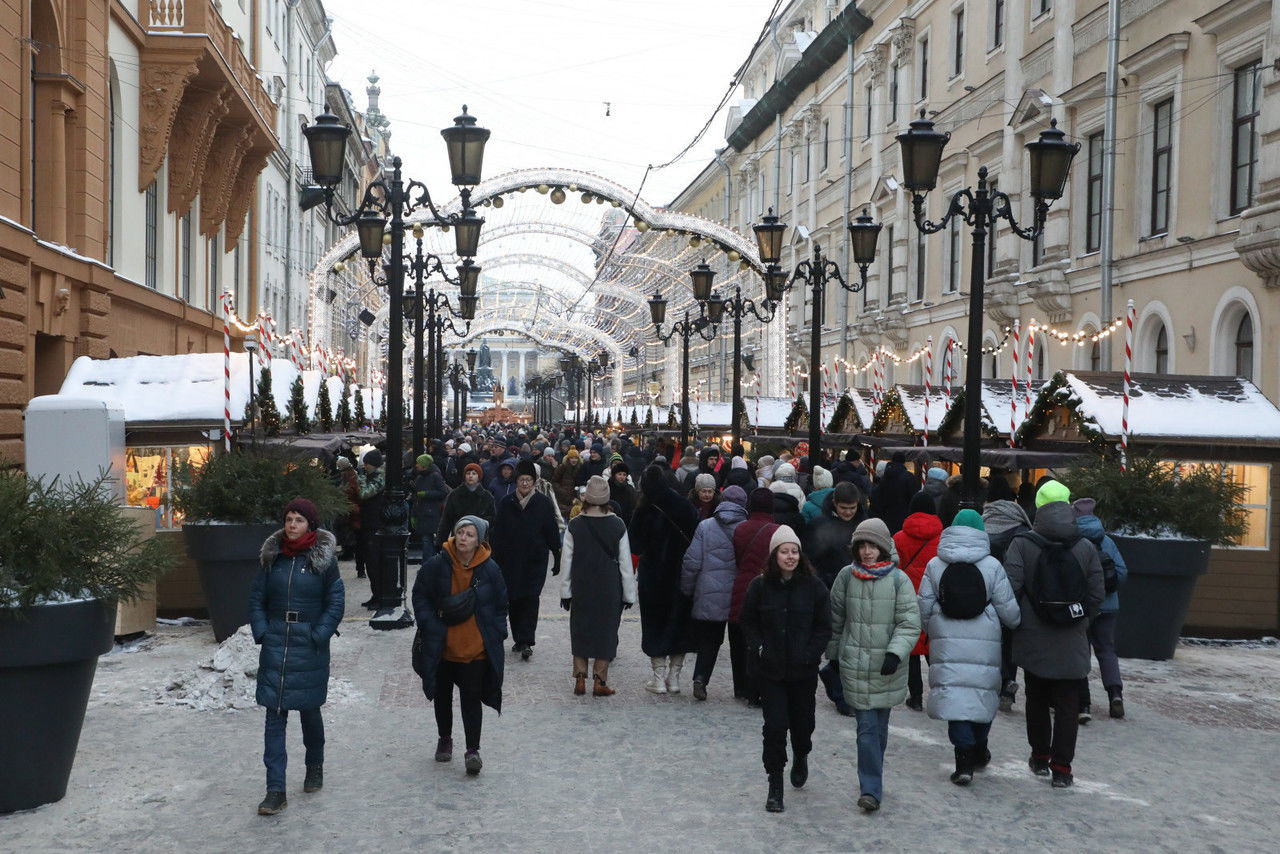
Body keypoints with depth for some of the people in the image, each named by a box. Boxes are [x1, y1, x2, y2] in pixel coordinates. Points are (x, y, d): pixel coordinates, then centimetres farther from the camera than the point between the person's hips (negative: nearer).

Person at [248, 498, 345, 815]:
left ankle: (315, 767, 38)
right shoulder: (272, 556, 5)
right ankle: (275, 790, -1)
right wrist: (261, 633, -2)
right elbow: (257, 599, 10)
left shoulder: (324, 558, -3)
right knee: (274, 716, -3)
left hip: (310, 648, -2)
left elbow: (336, 602, -3)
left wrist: (318, 636, -11)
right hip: (275, 645, 2)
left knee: (309, 710, 11)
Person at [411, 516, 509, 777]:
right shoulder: (437, 565, -7)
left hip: (476, 647, -2)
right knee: (442, 695, 16)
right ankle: (444, 739, 36)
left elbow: (500, 604, 6)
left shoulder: (489, 569, -5)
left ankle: (473, 750, 0)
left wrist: (497, 633, -1)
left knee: (472, 697, -5)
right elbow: (420, 596, 2)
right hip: (442, 646, 2)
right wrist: (429, 625, -7)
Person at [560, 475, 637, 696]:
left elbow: (566, 562, -2)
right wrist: (629, 594, 5)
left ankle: (580, 680, 13)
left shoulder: (574, 526, -7)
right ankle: (599, 682, 8)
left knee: (580, 631, 13)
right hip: (609, 591, -1)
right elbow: (626, 563, -3)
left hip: (581, 589, 1)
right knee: (606, 631, 8)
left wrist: (565, 592, 7)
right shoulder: (617, 526, -8)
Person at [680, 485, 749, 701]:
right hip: (740, 596, 0)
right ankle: (741, 686, 17)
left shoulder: (704, 527, -2)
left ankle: (700, 678, -7)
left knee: (708, 639, 10)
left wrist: (687, 590, 9)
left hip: (710, 595, 0)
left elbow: (692, 562, -2)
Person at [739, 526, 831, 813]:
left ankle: (801, 758, 46)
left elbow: (824, 626, 2)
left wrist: (811, 653, -9)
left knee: (802, 722, 11)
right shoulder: (760, 585, -3)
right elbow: (747, 621, 7)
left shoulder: (813, 586, -3)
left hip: (803, 670, 1)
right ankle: (775, 787, 6)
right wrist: (759, 648, -6)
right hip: (770, 669, -1)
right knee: (775, 726, -5)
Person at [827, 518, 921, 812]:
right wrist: (833, 655, 15)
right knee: (867, 727, -5)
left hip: (887, 668, 0)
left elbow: (910, 623, -6)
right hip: (855, 665, 0)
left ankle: (871, 784, 31)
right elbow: (835, 619, 12)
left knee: (880, 726, 13)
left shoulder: (899, 580, -4)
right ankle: (871, 789, -1)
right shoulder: (846, 576, 1)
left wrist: (895, 653, -19)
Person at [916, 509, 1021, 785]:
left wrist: (932, 630, 20)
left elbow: (924, 608, 2)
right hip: (985, 646, 0)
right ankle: (978, 751, 29)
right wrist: (1016, 624, 20)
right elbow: (1008, 610, -1)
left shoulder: (935, 565, 0)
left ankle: (964, 761, -10)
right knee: (983, 693, 15)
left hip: (947, 643, 0)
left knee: (954, 695, 0)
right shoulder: (992, 566, -3)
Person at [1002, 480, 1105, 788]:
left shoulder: (1021, 544, -9)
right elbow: (1097, 594, -1)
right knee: (1068, 706, 7)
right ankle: (1061, 768, 6)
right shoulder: (1086, 547, -3)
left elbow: (1011, 589, -13)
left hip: (1033, 640, 0)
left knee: (1037, 700, 17)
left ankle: (1040, 758, 26)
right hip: (1072, 645, 0)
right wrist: (1081, 621, 14)